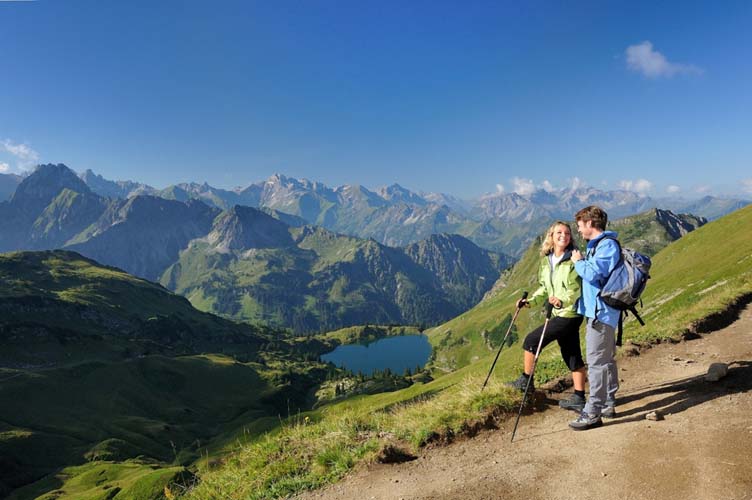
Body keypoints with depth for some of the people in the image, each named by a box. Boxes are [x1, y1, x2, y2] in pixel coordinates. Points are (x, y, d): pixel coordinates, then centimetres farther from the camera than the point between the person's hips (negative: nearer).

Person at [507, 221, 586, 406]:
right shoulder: (546, 260, 8)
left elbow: (577, 288, -20)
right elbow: (545, 288, 17)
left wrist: (562, 300, -36)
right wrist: (530, 301, 5)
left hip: (570, 314, -8)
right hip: (560, 314, 8)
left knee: (532, 340, -3)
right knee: (572, 357, 12)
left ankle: (526, 380, 15)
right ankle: (579, 398, 21)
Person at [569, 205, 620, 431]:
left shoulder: (607, 245, -15)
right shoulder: (596, 245, 17)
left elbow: (593, 273, -25)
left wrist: (579, 261, -10)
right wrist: (581, 261, 9)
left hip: (600, 312, -11)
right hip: (599, 311, 11)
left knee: (596, 362, -8)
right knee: (606, 360, 17)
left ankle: (592, 413, -3)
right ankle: (608, 405, 27)